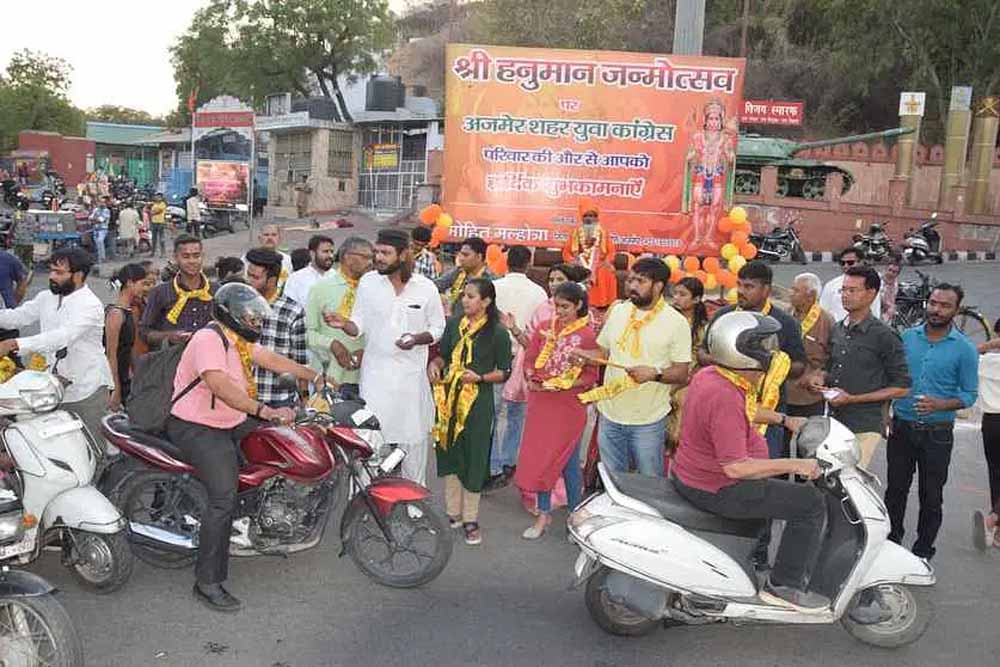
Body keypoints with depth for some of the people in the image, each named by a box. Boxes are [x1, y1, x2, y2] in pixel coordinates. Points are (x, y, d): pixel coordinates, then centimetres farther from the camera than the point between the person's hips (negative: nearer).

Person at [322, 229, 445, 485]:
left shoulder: (426, 288, -2)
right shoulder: (368, 282, -1)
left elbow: (438, 328, 6)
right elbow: (359, 325, 1)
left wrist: (417, 339, -13)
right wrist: (344, 324, -21)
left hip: (411, 374, 0)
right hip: (375, 374, 0)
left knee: (413, 440, 11)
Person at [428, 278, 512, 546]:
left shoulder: (497, 333, -8)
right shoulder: (454, 323, 5)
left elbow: (504, 372, -4)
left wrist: (479, 377, -19)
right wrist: (435, 364, -4)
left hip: (478, 402, -4)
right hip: (449, 397, 5)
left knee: (473, 458, 2)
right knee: (448, 454, 11)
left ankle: (470, 519, 15)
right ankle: (452, 513, 25)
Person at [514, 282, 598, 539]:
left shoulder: (587, 335, -7)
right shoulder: (544, 328, 5)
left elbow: (591, 376, -7)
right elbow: (529, 359, 8)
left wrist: (566, 384, -19)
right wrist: (531, 379, -10)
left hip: (569, 406, -4)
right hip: (540, 402, 4)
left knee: (568, 460, 6)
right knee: (539, 456, 8)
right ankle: (544, 513, 21)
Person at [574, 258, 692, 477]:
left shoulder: (676, 322, -10)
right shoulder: (617, 311, 5)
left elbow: (681, 373, -9)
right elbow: (602, 352, 14)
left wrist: (654, 373, -27)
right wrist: (579, 355, -5)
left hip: (648, 420, -4)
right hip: (609, 413, 5)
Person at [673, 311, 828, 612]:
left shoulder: (708, 375, 2)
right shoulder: (726, 398, -29)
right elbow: (735, 467, -31)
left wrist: (785, 420, 21)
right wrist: (794, 465, -24)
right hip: (717, 491, -11)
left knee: (775, 486, 34)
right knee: (811, 503, -8)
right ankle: (783, 586, 0)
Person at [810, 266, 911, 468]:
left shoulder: (884, 336, -7)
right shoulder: (837, 330, 13)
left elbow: (902, 387, -8)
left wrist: (852, 399, -14)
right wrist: (821, 379, 4)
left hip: (864, 429, -6)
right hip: (834, 423, 6)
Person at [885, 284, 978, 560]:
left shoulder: (964, 349, -7)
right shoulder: (907, 337, 2)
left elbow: (969, 394, -4)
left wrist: (939, 405, -21)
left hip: (937, 433, -2)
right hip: (901, 428, 2)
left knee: (931, 496, 8)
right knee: (895, 488, 12)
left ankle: (923, 549, 22)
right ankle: (891, 542, 26)